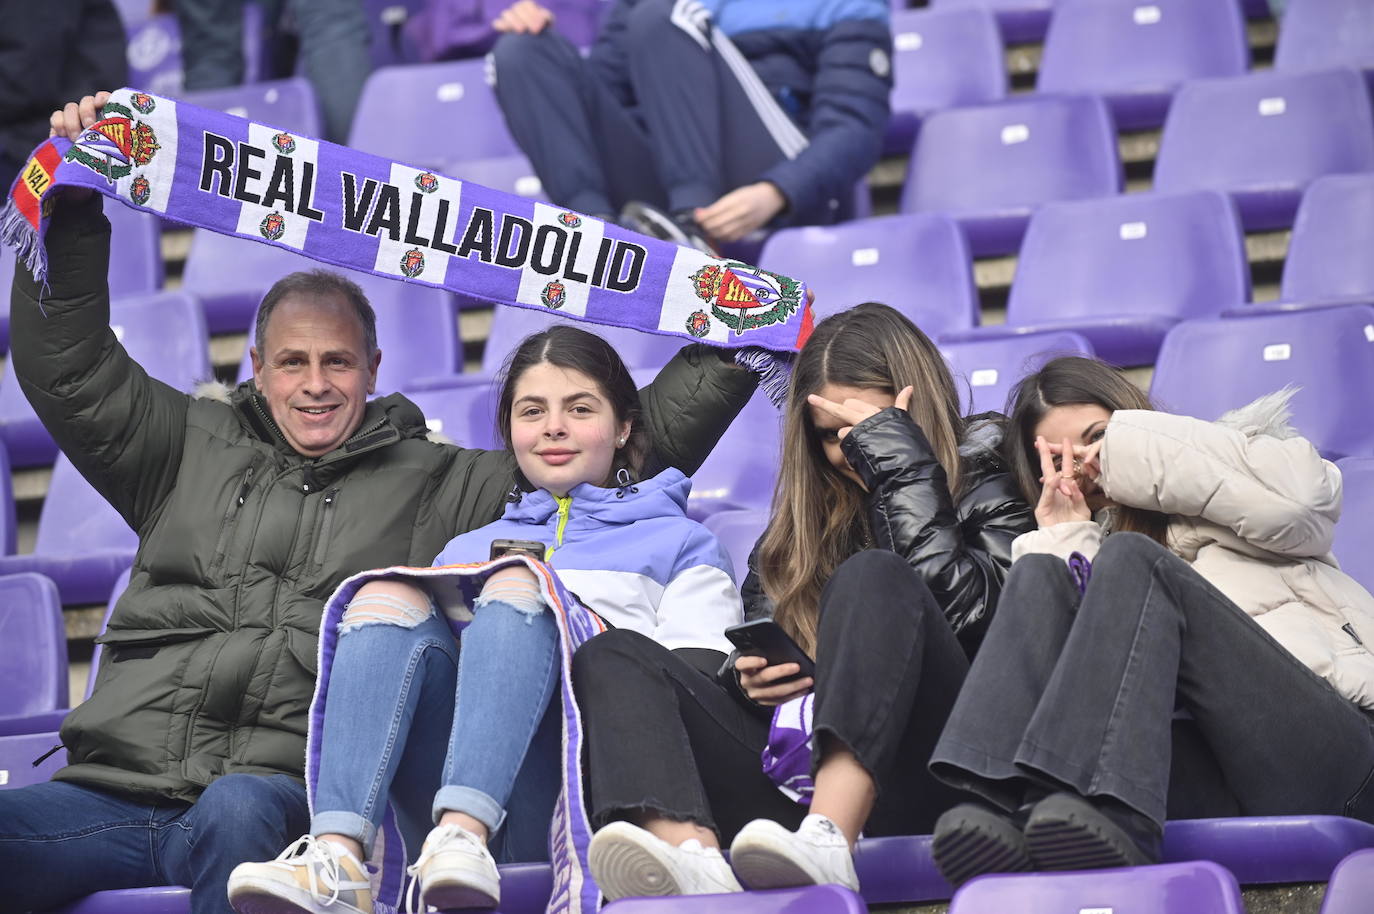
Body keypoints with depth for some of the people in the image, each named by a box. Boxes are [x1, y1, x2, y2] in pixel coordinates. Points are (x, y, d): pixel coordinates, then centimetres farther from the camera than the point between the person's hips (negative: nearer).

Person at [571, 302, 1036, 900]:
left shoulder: (987, 482, 13)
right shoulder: (801, 524, 25)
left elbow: (958, 605, -7)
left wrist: (899, 457, -2)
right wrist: (748, 677, 2)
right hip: (796, 775, 5)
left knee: (872, 578, -26)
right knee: (613, 657, -9)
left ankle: (827, 844, -50)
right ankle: (690, 854, -44)